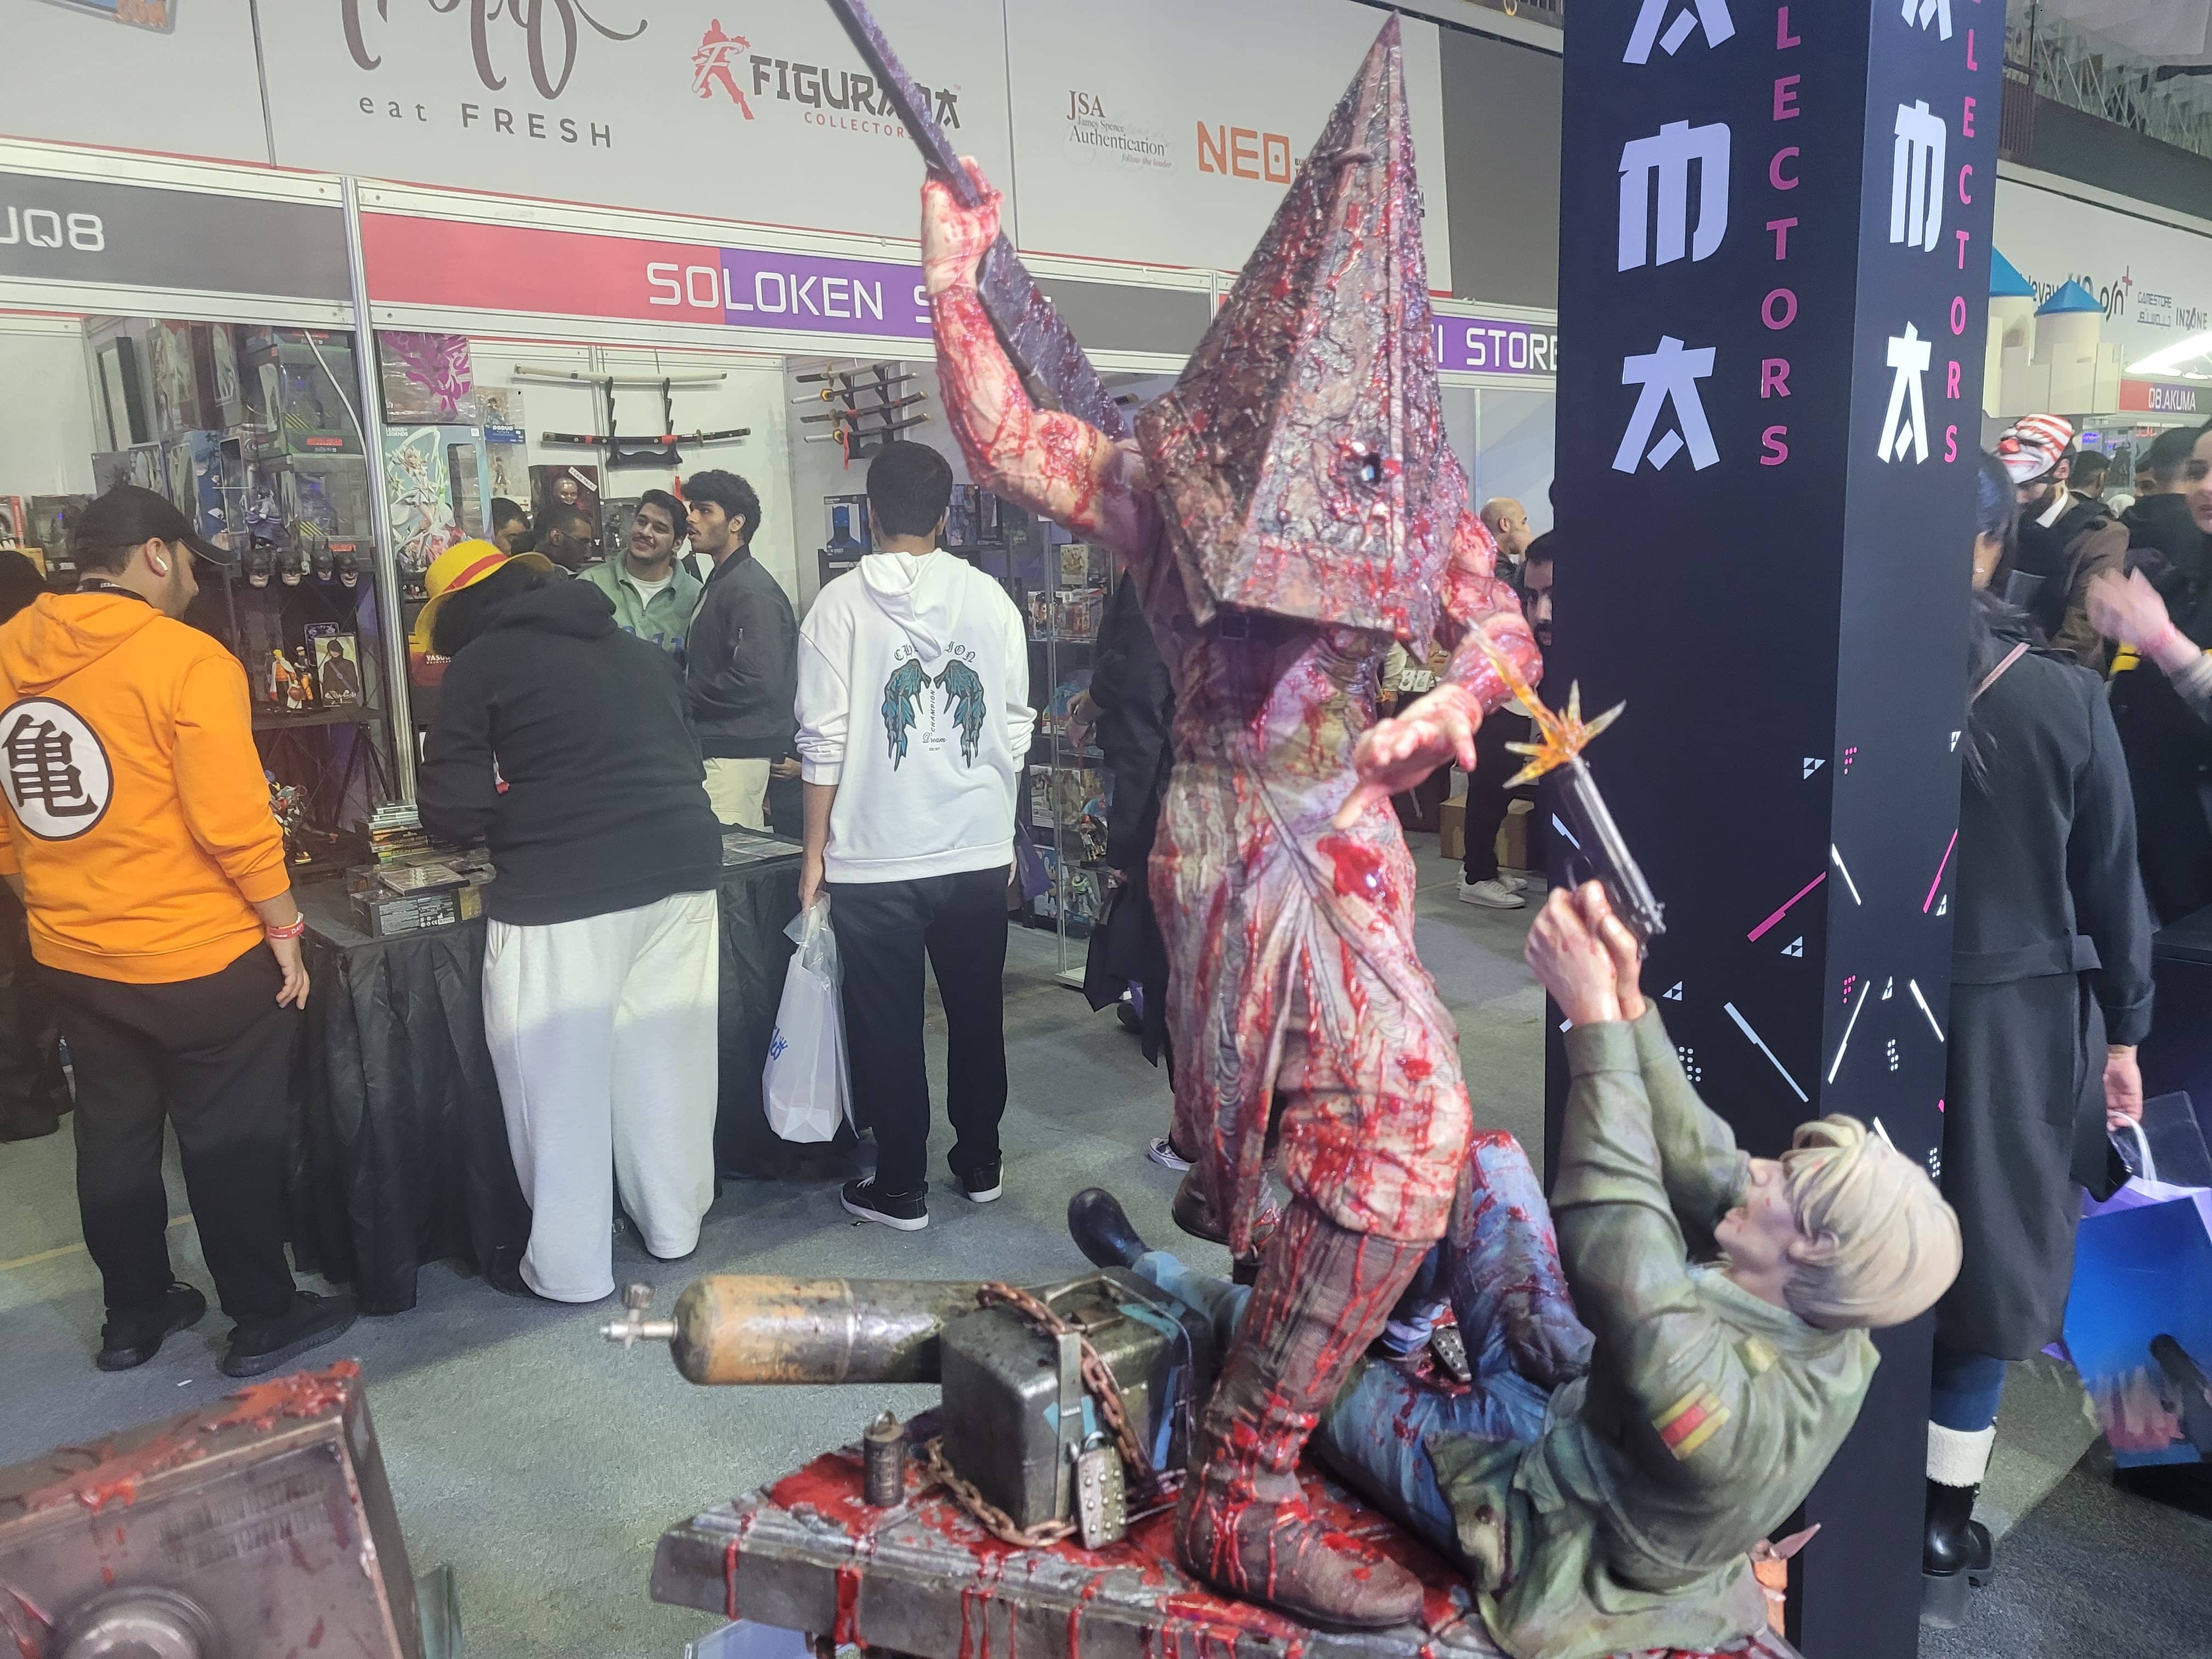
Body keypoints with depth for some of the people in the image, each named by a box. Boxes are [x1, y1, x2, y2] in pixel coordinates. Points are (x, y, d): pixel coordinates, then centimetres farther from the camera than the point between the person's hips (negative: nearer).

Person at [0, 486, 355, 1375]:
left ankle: (134, 1313, 34)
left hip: (72, 957, 7)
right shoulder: (186, 658, -18)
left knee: (112, 1136, 19)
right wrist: (284, 927, -10)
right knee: (233, 1141, 8)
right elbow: (232, 819, -21)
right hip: (200, 958, -6)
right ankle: (265, 1321, 21)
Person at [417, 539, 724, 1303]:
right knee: (668, 1060, 16)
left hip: (562, 895, -5)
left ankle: (570, 1267, 17)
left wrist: (501, 821, 19)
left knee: (562, 1082, 7)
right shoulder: (641, 653, 17)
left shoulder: (481, 663, 1)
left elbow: (454, 811, -2)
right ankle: (675, 1225, 30)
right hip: (682, 871, 6)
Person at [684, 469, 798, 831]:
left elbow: (756, 681, -22)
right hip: (711, 746, 10)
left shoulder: (752, 591, -12)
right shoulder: (719, 583, 20)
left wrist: (683, 693, -12)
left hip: (736, 753, -10)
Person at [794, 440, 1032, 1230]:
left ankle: (901, 1189, 18)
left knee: (889, 1030, 8)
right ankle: (980, 1164, 31)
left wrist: (815, 850, 0)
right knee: (977, 1016, 17)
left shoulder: (843, 603, -6)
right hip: (978, 853, 3)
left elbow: (825, 741, -8)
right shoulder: (989, 598, 1)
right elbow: (1015, 729, 3)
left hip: (875, 860, -3)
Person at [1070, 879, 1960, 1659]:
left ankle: (1153, 1277, 38)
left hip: (1525, 1496, -6)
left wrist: (1596, 1014, -38)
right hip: (1579, 1402, 6)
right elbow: (1699, 1163, -18)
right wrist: (1629, 999, -26)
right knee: (1489, 1157, 0)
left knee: (1269, 1320, 4)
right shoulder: (1831, 1327, -20)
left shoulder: (1719, 1393, -43)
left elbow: (1615, 1227, -41)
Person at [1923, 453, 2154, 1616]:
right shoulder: (2066, 702, -9)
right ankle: (1942, 1530, 25)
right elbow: (2110, 883, -1)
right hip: (2019, 1020, 0)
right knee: (1986, 1264, 14)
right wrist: (2123, 1030, 11)